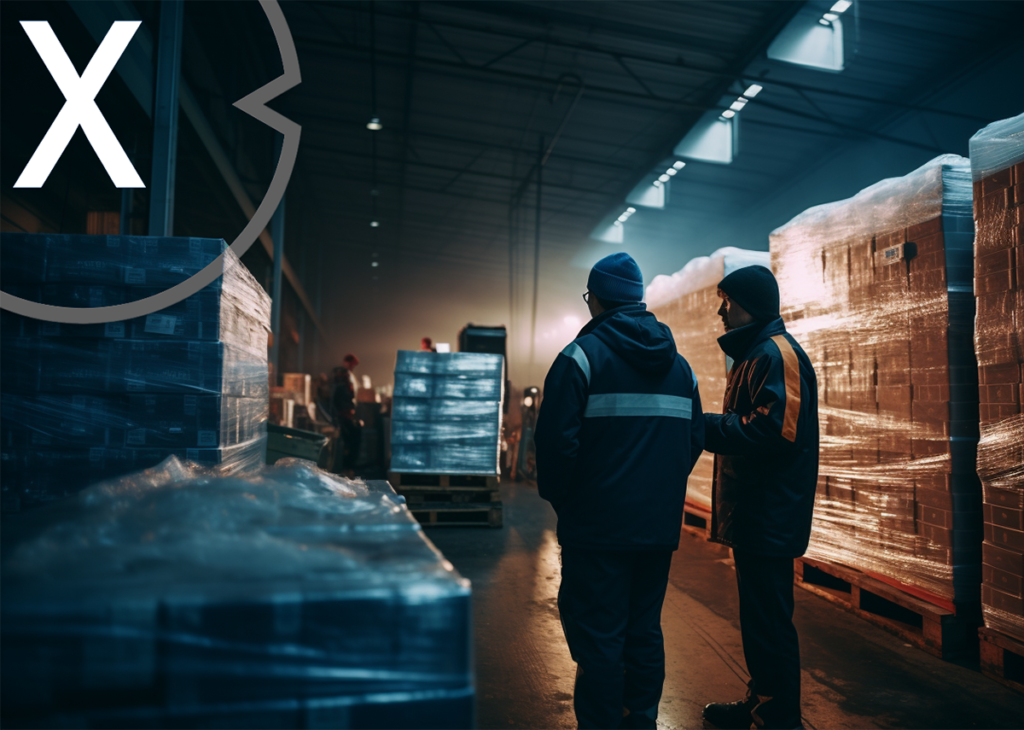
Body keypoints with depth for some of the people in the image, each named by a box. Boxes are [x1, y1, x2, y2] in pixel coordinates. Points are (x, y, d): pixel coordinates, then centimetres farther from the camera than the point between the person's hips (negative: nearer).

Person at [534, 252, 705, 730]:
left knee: (598, 639, 2)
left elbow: (557, 439, -16)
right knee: (645, 633, 17)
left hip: (598, 527, -6)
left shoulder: (583, 355, -10)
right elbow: (695, 439, 14)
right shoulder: (680, 364, 10)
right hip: (661, 526, 7)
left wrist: (557, 496, 0)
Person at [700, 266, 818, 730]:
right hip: (753, 513, 11)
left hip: (770, 515, -11)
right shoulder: (755, 353, 19)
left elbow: (775, 429, -25)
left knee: (769, 622, -1)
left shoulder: (776, 353, -14)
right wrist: (707, 427, 9)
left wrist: (704, 425, -18)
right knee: (757, 617, 20)